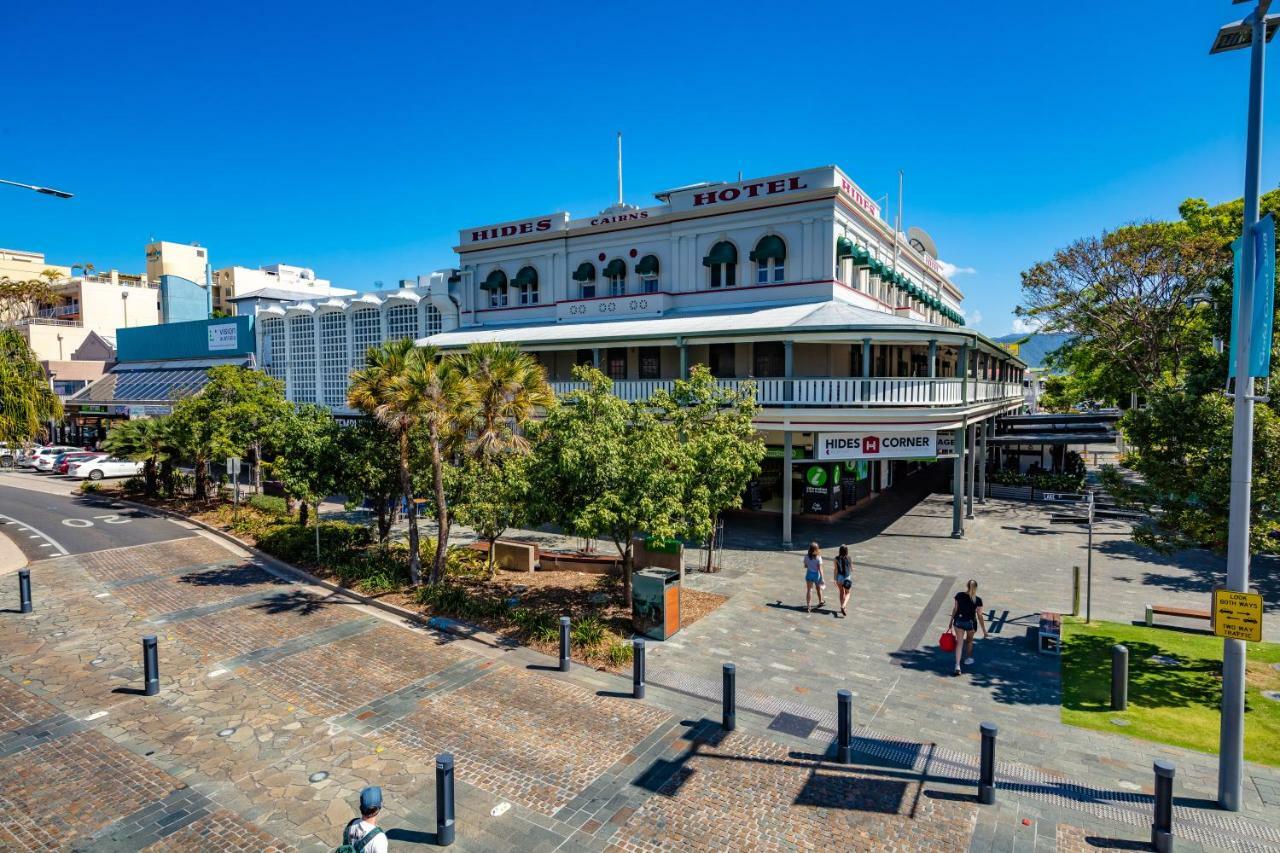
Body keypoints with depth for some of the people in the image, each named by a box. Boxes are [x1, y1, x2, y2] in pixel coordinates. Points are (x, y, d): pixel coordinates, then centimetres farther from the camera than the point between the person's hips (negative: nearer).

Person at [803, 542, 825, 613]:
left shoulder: (806, 556, -8)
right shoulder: (818, 557, -17)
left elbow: (805, 566, 2)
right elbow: (820, 569, -17)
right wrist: (822, 578, -12)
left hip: (809, 574, 1)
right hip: (816, 575, -1)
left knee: (809, 590, 1)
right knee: (818, 589, 22)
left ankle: (808, 606, -7)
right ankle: (820, 602, 43)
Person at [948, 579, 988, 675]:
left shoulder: (959, 595, -9)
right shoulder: (978, 600, -15)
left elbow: (955, 609, -2)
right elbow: (979, 616, -11)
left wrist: (951, 622, 10)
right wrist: (984, 630, -3)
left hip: (958, 621, 1)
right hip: (970, 623, -1)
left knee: (959, 643, 6)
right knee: (969, 641, 25)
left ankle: (957, 665, -6)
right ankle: (968, 659, 46)